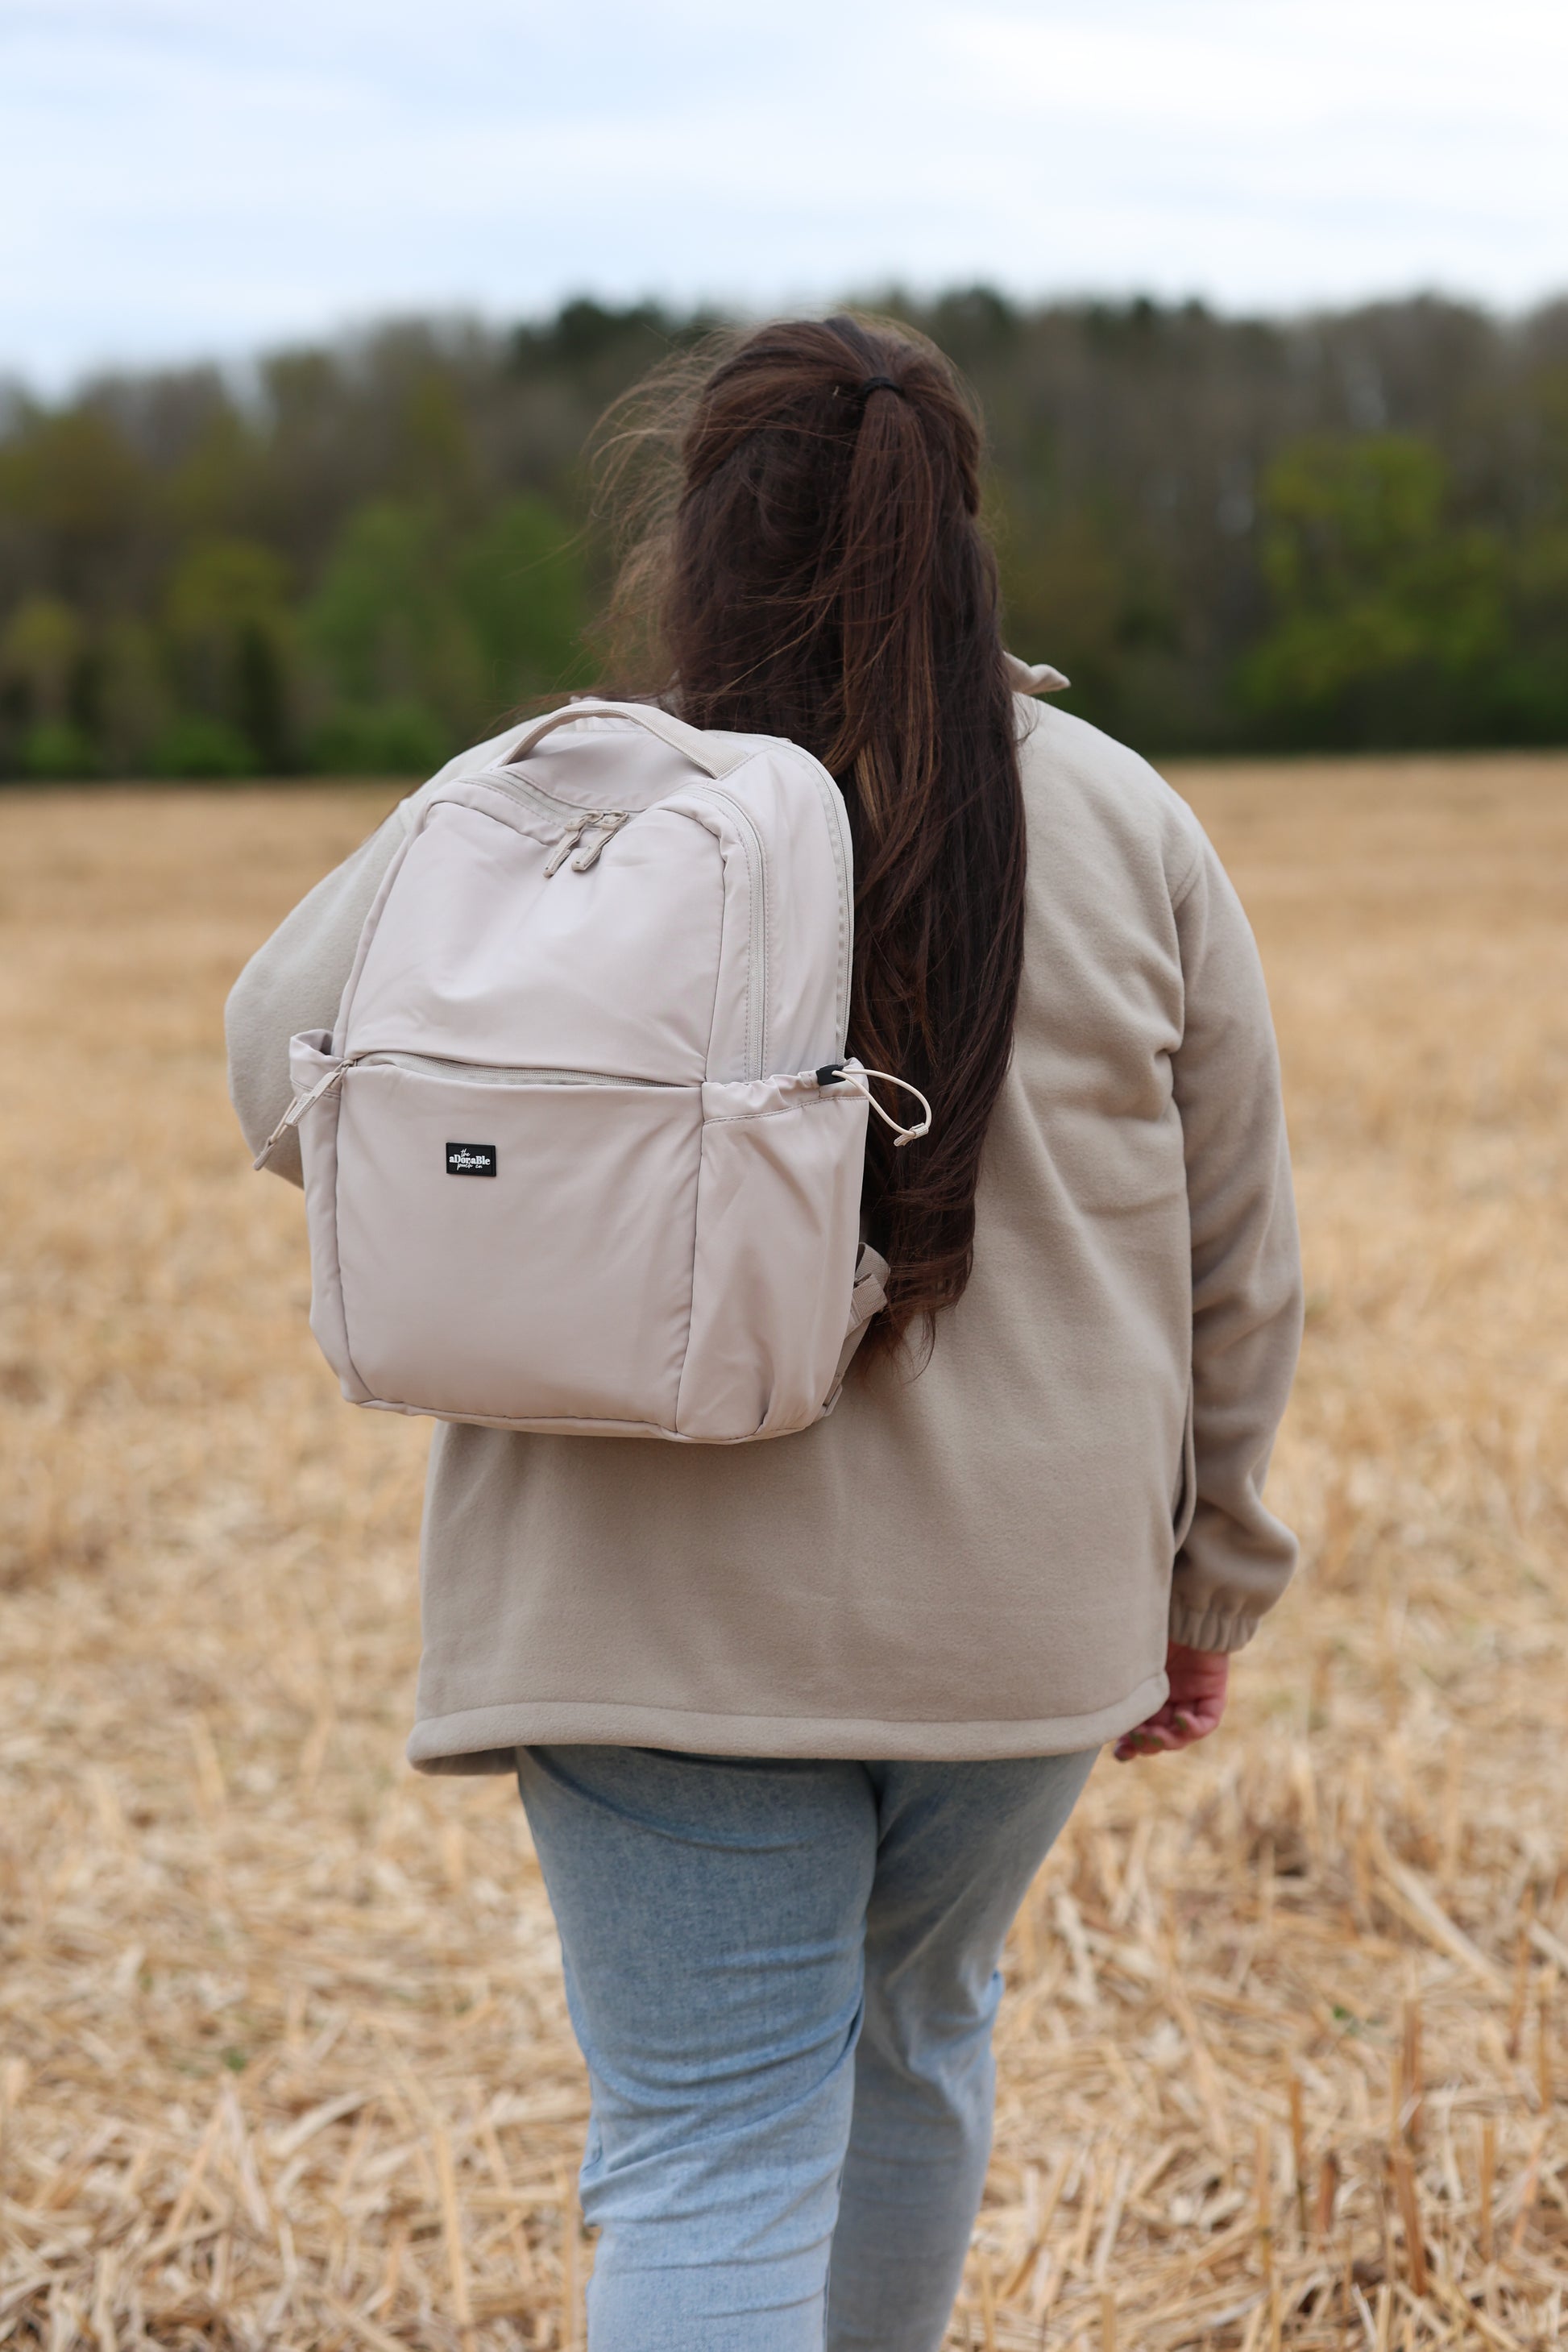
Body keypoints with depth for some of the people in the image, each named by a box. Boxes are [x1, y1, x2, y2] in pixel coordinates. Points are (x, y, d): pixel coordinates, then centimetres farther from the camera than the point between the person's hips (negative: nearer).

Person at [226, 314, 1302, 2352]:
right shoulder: (1122, 827, 1)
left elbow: (287, 1070, 0)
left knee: (711, 2146, 3)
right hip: (1016, 1608, 3)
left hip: (668, 1608, -3)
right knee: (914, 2029, 26)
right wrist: (1204, 1577, 17)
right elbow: (1237, 1257, 6)